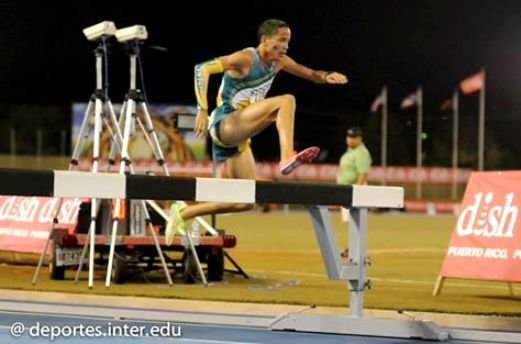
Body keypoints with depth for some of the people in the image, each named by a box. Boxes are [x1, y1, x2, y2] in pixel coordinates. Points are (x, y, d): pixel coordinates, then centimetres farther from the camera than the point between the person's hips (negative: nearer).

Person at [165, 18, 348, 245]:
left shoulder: (279, 62, 11)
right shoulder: (245, 59, -13)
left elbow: (311, 74, 22)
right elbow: (202, 69, -21)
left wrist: (326, 76, -3)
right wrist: (202, 110, -29)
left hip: (237, 137, 9)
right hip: (224, 125, -9)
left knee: (245, 201, 8)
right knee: (285, 101, -25)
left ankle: (183, 213, 17)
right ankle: (287, 157, -41)